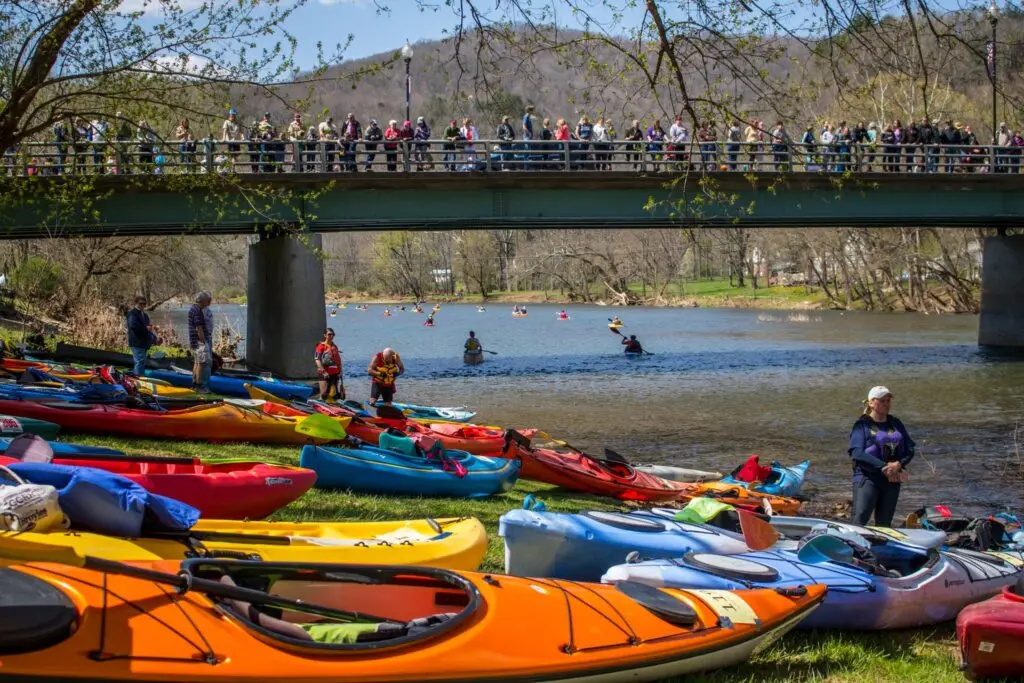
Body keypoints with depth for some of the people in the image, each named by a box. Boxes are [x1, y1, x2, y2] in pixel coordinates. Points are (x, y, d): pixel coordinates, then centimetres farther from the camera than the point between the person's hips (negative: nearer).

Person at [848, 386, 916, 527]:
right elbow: (857, 454, -14)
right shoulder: (863, 424, -1)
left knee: (884, 524, 8)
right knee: (860, 520, -18)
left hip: (892, 481, 5)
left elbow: (909, 449, 9)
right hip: (867, 479, -5)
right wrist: (884, 467, -20)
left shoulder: (896, 424, 14)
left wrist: (898, 465, -13)